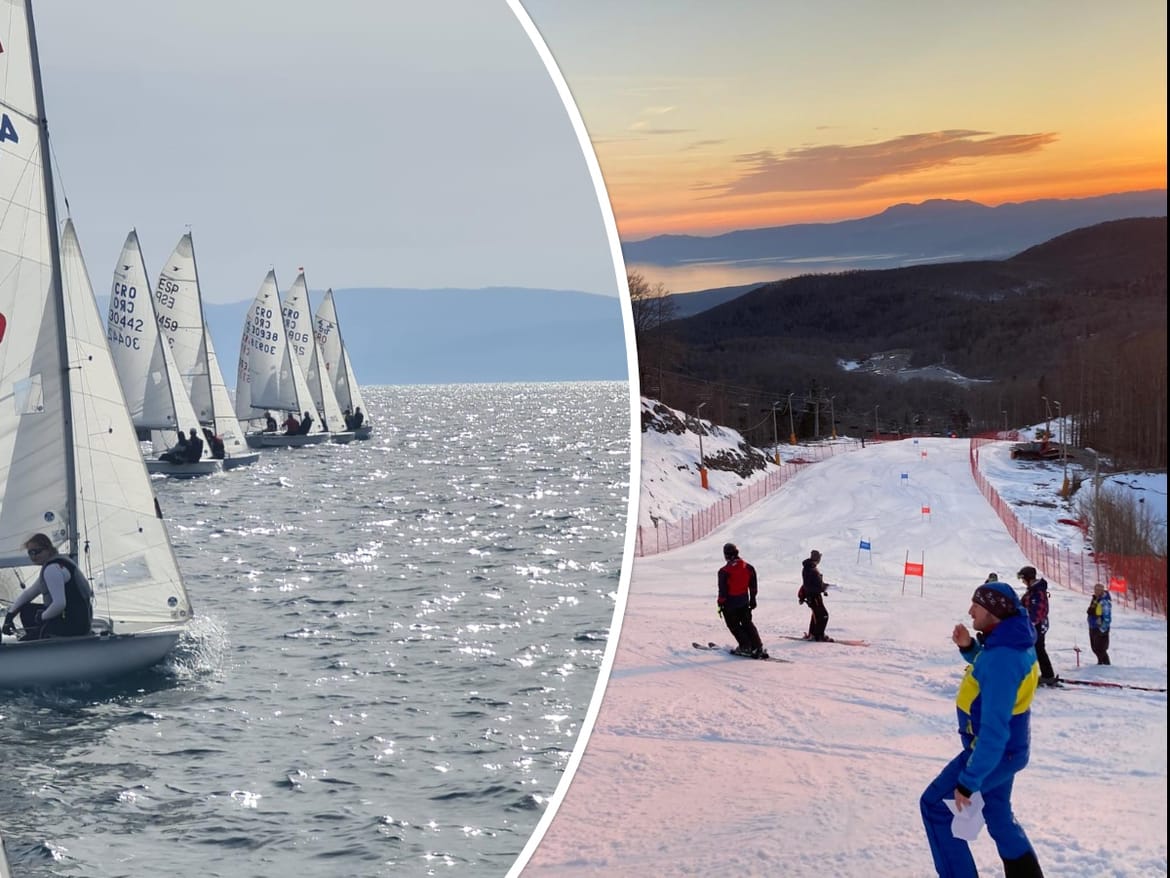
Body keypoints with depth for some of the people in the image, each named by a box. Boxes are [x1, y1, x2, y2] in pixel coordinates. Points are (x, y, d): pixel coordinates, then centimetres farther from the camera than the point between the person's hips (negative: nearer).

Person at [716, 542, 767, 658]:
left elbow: (723, 590, -14)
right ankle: (758, 647, 9)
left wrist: (721, 604, -5)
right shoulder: (748, 567, -1)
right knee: (747, 623, 16)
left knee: (734, 625, 10)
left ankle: (745, 646, 4)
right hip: (744, 601, 5)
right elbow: (753, 586, 8)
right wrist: (752, 599, 19)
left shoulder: (724, 571, -18)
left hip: (730, 602, -5)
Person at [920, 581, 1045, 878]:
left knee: (934, 805, 3)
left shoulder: (1003, 658, -32)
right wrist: (969, 647, -1)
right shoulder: (1012, 640, -2)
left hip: (992, 751, -9)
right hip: (1004, 747, 9)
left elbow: (995, 728, -33)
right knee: (998, 814, 25)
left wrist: (969, 780, -30)